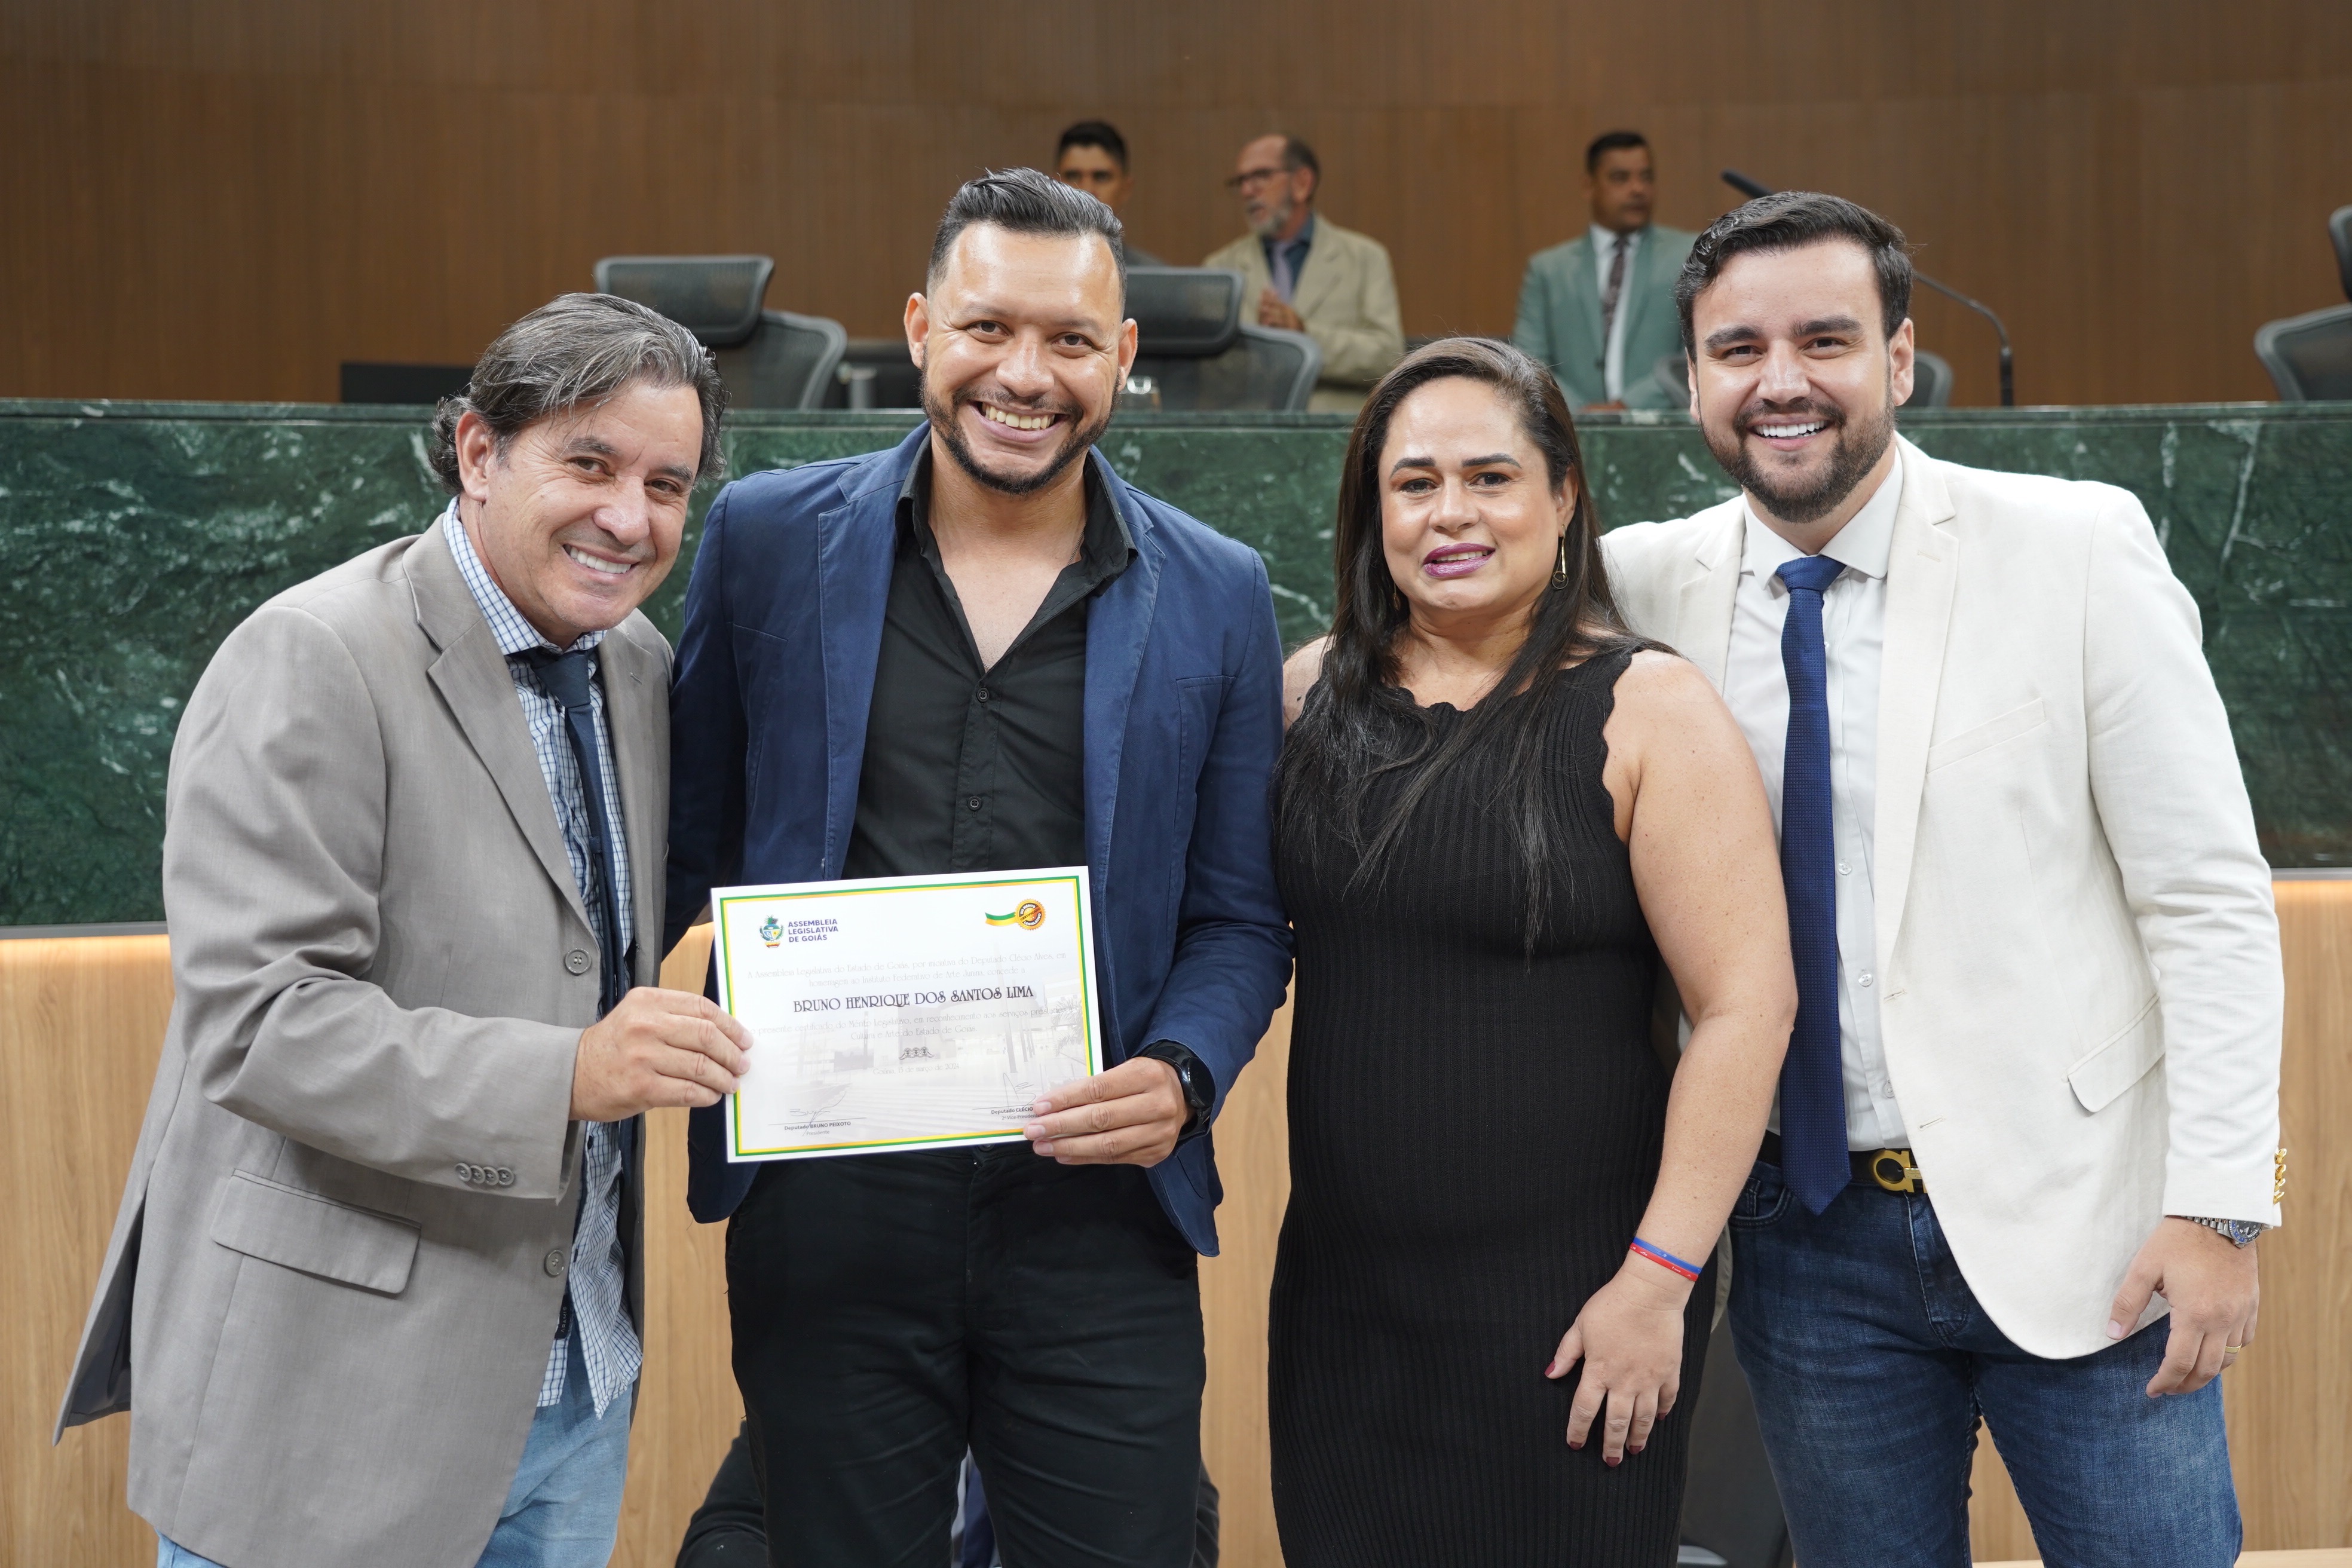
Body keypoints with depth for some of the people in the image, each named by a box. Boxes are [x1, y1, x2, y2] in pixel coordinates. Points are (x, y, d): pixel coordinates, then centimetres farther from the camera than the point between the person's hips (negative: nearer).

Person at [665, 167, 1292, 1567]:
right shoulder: (769, 538, 2)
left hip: (1099, 1207, 0)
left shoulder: (1217, 596, 3)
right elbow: (692, 841, 8)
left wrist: (1181, 1076, -11)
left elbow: (1239, 917, 7)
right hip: (827, 1204, 0)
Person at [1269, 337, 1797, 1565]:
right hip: (1340, 1300, 4)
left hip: (1570, 1305, -4)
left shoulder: (1649, 712, -8)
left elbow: (1746, 1006, -13)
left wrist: (1660, 1279, -15)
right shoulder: (1318, 691, 5)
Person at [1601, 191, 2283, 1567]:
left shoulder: (2076, 550, -8)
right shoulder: (1653, 587, 0)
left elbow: (2209, 901, -7)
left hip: (2077, 1228, -2)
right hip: (1812, 1235, 3)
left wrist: (2222, 1205, -12)